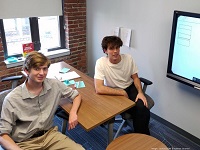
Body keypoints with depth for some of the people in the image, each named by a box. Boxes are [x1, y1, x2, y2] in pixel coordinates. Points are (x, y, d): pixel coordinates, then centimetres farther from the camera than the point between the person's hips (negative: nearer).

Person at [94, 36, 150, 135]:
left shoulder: (128, 58, -11)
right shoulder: (101, 63, -21)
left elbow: (135, 77, 3)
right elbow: (99, 89, -29)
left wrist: (140, 92, -16)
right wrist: (122, 92, -25)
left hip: (130, 88, 3)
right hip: (114, 93, -3)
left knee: (143, 110, -22)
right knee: (137, 111, -23)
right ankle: (140, 135, 5)